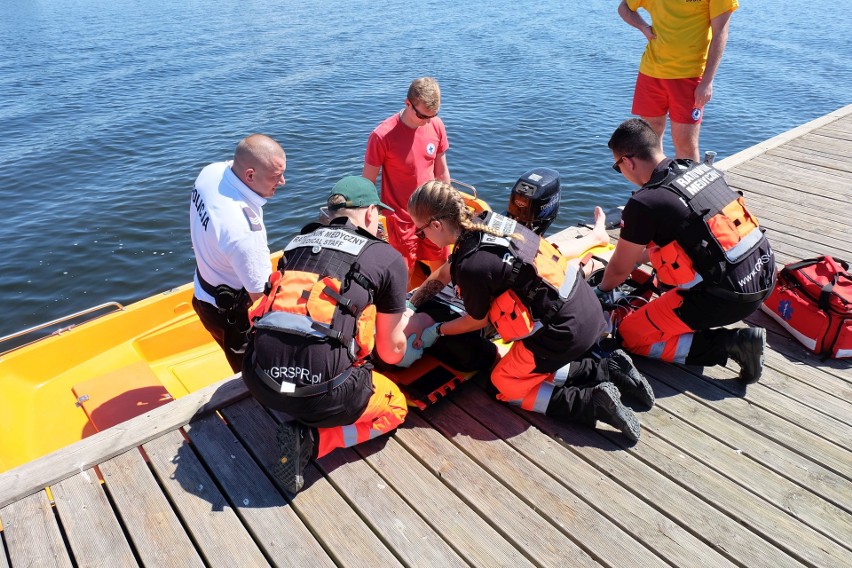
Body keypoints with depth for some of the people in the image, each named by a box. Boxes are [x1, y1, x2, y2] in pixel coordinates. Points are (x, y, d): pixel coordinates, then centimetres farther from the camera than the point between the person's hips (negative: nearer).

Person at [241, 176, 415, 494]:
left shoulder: (299, 243, 15)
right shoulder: (388, 258, 2)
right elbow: (391, 353, 10)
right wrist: (401, 324, 33)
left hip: (259, 381, 7)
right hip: (321, 392, -6)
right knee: (395, 407, 24)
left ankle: (303, 422, 13)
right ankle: (311, 439, 4)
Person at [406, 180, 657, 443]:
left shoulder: (471, 266, -22)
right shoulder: (487, 220, 1)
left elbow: (478, 321, 0)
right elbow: (450, 268, 20)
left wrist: (437, 331, 15)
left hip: (564, 329, -8)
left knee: (504, 385, 10)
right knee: (533, 368, 25)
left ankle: (594, 403, -1)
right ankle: (608, 370, 14)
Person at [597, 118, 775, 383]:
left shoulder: (644, 203, -15)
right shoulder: (702, 168, 8)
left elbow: (619, 269, 0)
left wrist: (603, 289, 22)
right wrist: (639, 253, 35)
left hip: (728, 298, -8)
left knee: (631, 336, 4)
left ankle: (730, 344, -5)